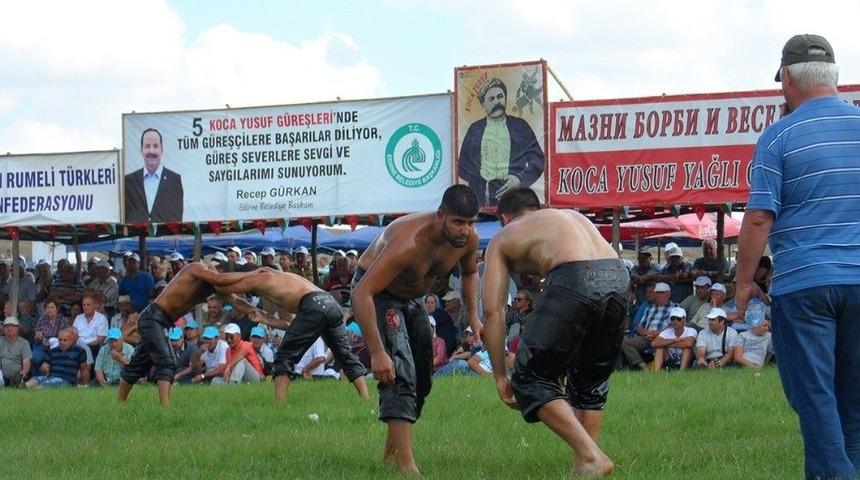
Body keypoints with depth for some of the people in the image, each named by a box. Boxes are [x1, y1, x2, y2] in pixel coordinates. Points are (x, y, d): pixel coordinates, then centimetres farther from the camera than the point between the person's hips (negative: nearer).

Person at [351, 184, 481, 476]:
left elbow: (469, 272, 10)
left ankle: (391, 452, 24)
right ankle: (405, 463, -30)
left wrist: (474, 318, -3)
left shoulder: (468, 239, -17)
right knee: (399, 373, -23)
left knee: (422, 378, 10)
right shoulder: (409, 243, -41)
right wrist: (377, 352, -46)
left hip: (414, 297, 8)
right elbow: (361, 294, -43)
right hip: (374, 293, -8)